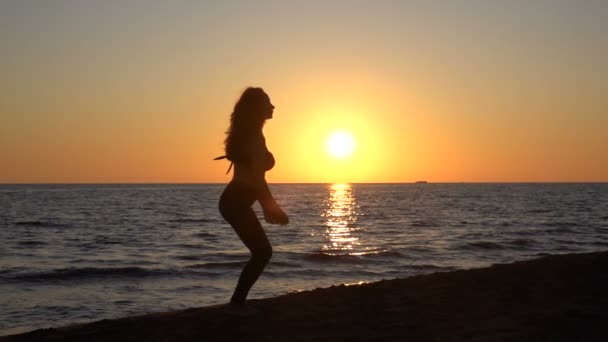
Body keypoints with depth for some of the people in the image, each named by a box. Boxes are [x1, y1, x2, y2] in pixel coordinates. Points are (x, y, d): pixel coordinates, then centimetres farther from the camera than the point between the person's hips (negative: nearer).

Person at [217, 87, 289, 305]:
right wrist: (272, 207, -13)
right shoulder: (255, 136, -14)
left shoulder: (246, 135, 16)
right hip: (237, 202, -9)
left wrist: (268, 207, 24)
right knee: (262, 252, -5)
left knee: (262, 251, 13)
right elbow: (257, 178, -19)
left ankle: (237, 302, 17)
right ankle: (237, 302, -1)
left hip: (234, 200, 9)